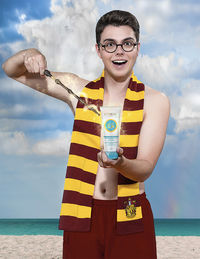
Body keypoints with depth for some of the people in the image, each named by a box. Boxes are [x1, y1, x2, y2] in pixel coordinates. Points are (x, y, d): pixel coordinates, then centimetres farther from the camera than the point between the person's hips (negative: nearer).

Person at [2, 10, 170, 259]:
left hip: (130, 219, -1)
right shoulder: (79, 89, 5)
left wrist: (119, 163, -30)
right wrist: (32, 55, -10)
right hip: (80, 217, 1)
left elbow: (145, 168, -8)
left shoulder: (154, 101, -1)